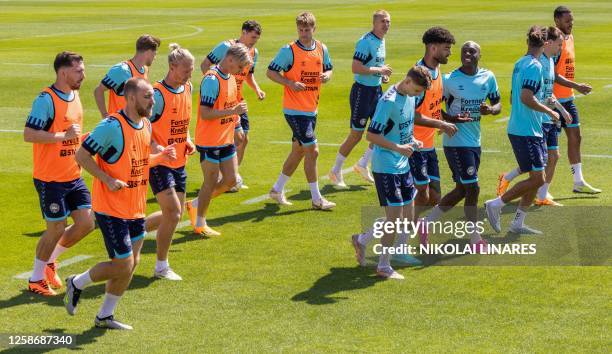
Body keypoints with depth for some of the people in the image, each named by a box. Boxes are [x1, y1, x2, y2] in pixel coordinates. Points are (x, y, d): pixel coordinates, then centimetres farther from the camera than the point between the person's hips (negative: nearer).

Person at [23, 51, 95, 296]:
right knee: (57, 228, -2)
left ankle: (50, 259, 25)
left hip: (73, 176, 8)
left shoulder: (75, 97, 11)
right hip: (50, 178, -8)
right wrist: (63, 135, -25)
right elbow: (28, 134, -24)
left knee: (87, 222, 3)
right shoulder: (46, 100, -17)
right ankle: (36, 279, 17)